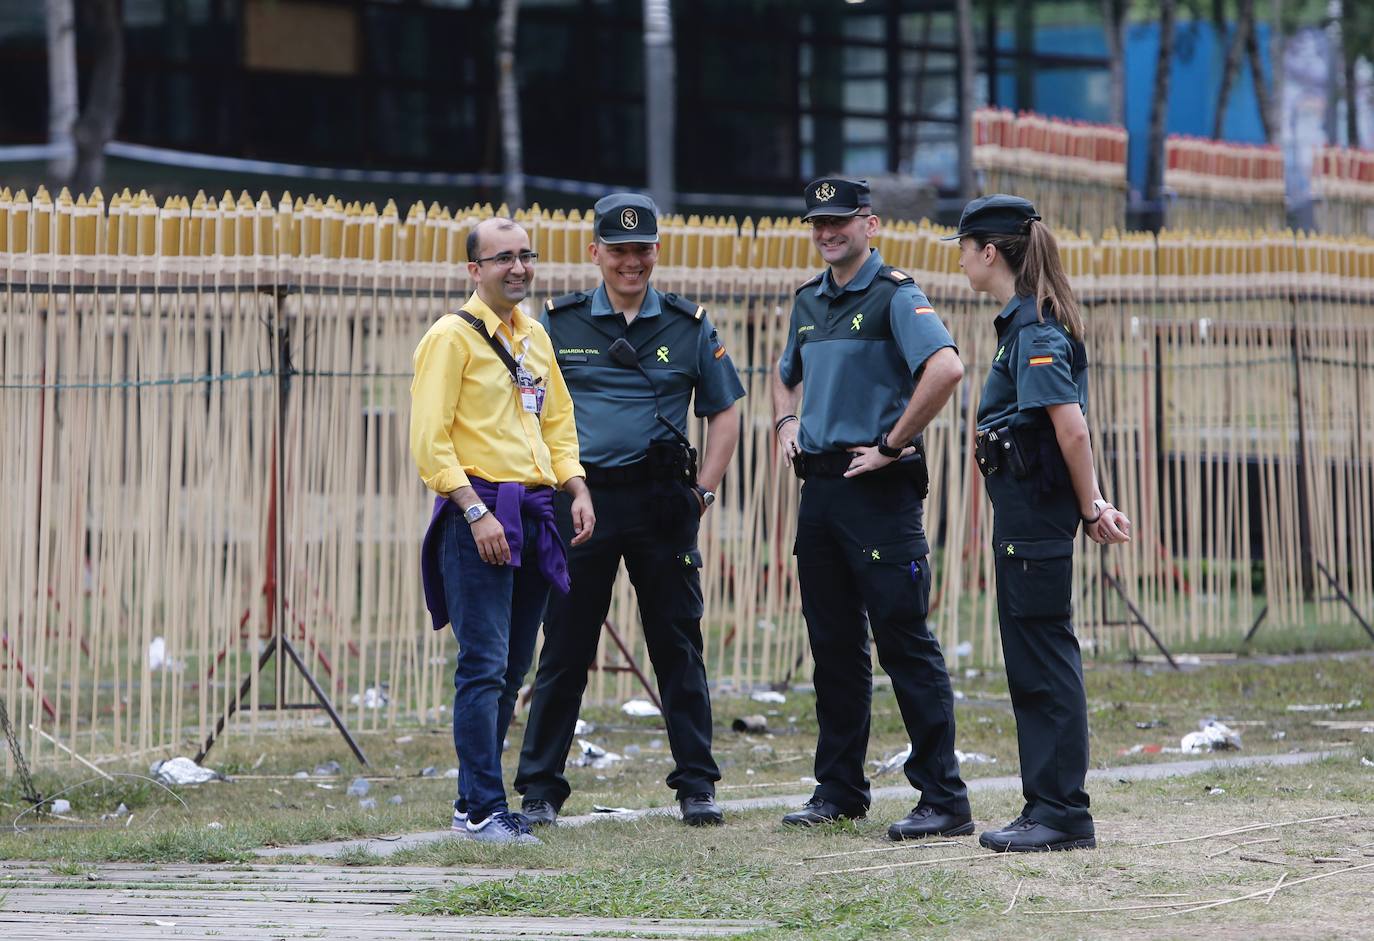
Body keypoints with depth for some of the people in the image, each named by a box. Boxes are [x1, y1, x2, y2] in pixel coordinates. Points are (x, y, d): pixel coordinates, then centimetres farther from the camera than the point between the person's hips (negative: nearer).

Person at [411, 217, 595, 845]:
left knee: (512, 669, 10)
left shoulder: (534, 338, 17)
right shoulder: (453, 336, -6)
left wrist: (576, 488, 8)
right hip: (478, 516, -8)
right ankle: (484, 811, -9)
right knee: (484, 667, -10)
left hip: (533, 520, 8)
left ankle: (472, 800, 17)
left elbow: (557, 421, 25)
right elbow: (430, 442, -12)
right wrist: (476, 511, -19)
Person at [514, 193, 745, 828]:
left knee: (678, 648, 4)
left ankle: (697, 787, 12)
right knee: (564, 650, 1)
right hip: (582, 497, -1)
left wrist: (702, 492, 3)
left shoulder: (689, 327, 7)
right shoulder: (558, 323, 5)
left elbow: (724, 413, 13)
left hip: (663, 505, 1)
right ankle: (539, 790, 7)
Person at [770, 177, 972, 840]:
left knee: (905, 643, -9)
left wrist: (893, 445, -20)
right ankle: (839, 791, 19)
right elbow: (786, 375, 35)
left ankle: (943, 798, -8)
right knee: (833, 645, 11)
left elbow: (946, 367, -25)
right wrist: (786, 423, 15)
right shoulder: (808, 301, 16)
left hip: (877, 488, -8)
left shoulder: (895, 297, -9)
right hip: (820, 487, 8)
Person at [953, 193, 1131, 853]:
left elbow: (1071, 429, -20)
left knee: (1044, 661, -6)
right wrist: (1093, 505, 11)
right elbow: (1068, 431, 16)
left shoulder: (1034, 329, -15)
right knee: (1033, 660, 13)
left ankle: (1063, 815, -3)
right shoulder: (1025, 322, 15)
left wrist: (1091, 509, -12)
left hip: (1034, 514, -10)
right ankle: (1048, 805, 19)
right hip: (1024, 514, 10)